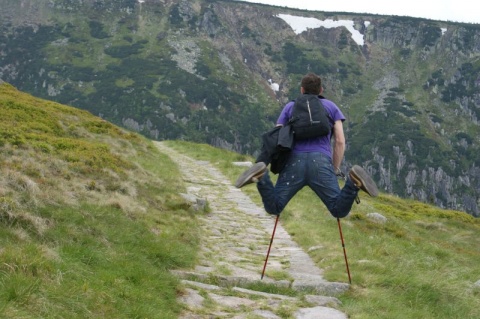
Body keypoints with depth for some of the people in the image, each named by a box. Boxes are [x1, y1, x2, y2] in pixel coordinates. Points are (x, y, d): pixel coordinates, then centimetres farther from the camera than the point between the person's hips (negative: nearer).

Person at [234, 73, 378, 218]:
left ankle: (261, 176, -27)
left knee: (273, 208, 2)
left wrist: (280, 165, 24)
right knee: (340, 210, -4)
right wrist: (335, 169, 21)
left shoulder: (290, 106, 26)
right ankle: (353, 181, -34)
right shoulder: (331, 106, 25)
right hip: (321, 162, -1)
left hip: (294, 161, 1)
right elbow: (340, 141, 14)